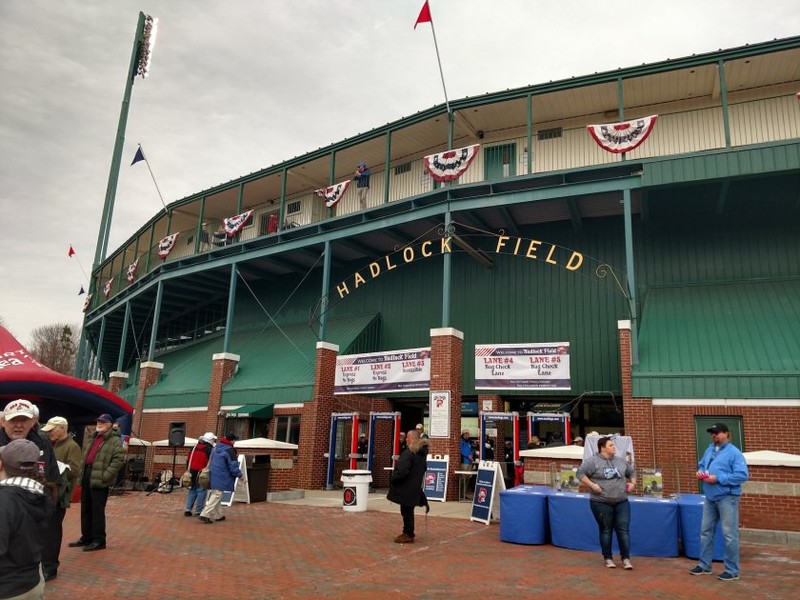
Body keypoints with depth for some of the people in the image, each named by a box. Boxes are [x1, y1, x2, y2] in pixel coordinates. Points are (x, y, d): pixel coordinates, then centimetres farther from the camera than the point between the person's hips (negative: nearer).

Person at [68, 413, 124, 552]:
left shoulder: (115, 441, -7)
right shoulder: (90, 438, 18)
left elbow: (119, 460, -16)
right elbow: (83, 456, 24)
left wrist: (105, 476, -20)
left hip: (99, 480, -8)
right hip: (86, 477, 8)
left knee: (97, 510, -4)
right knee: (85, 510, 15)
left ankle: (99, 541, 5)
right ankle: (86, 538, 28)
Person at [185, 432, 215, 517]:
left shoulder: (195, 447, 14)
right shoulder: (209, 449, -6)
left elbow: (188, 460, 18)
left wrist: (189, 470, 25)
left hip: (192, 472, 7)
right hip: (201, 473, -7)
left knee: (192, 490, 16)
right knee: (201, 491, 0)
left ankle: (188, 510, 12)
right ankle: (198, 511, 1)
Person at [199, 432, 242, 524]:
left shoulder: (216, 447, 10)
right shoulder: (230, 451, -17)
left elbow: (210, 461, 22)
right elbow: (233, 466, -16)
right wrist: (239, 475, -2)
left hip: (213, 476, 9)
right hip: (221, 478, -9)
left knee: (215, 495, 17)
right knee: (216, 496, -5)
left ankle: (218, 515, 26)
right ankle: (205, 515, -11)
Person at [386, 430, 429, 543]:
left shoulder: (409, 453, -21)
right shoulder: (422, 453, 9)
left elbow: (402, 471, -25)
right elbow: (423, 469, 20)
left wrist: (392, 480, -9)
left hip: (406, 488, -9)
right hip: (415, 487, 9)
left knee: (407, 511, 2)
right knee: (408, 511, 18)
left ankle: (408, 535, 10)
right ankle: (407, 532, 27)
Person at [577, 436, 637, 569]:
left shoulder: (621, 461, 8)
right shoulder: (593, 461, -10)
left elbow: (631, 473, 23)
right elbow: (580, 473, -12)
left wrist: (632, 483, 6)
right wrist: (592, 485, -18)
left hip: (622, 502, 4)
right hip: (601, 503, -4)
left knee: (623, 530, 2)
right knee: (606, 530, 7)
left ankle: (626, 558, 10)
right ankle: (608, 558, 18)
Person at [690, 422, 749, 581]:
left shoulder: (734, 452, -11)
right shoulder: (710, 449, 13)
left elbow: (743, 475, -19)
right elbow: (702, 464, 24)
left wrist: (718, 479, -21)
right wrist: (700, 472, 1)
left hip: (727, 498, -8)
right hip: (710, 498, 8)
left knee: (729, 534, -2)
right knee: (706, 531, 13)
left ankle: (732, 571, 9)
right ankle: (704, 565, 23)